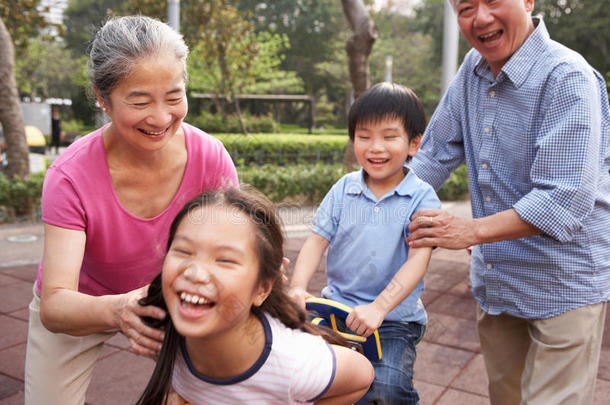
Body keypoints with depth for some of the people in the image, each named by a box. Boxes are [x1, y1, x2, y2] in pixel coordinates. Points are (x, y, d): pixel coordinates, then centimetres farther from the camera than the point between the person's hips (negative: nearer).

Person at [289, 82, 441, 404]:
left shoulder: (422, 198, -8)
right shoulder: (343, 190, 2)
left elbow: (418, 260, -16)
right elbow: (317, 241, 1)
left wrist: (379, 307, -27)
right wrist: (297, 288, -16)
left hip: (395, 315, -3)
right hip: (337, 305, 3)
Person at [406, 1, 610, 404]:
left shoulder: (567, 77, -21)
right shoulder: (473, 70, 2)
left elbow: (566, 200, -26)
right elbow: (435, 155, 9)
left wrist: (471, 231, -26)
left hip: (565, 285, -6)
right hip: (496, 281, 7)